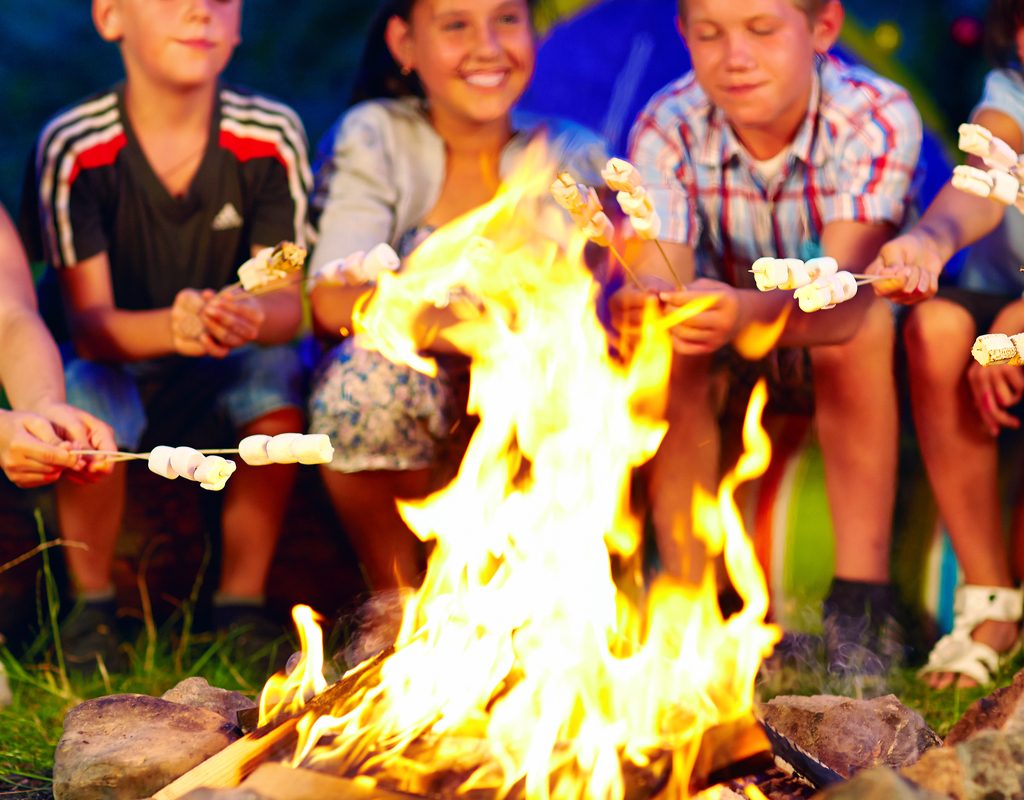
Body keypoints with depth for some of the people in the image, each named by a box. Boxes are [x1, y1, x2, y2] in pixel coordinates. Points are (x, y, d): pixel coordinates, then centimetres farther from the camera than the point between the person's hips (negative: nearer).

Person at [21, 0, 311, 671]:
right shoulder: (74, 147, -20)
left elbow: (287, 303, -15)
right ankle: (93, 604, -8)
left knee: (277, 374, -29)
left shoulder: (270, 137, -15)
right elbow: (90, 325, -23)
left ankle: (242, 603, -11)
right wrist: (170, 327, -46)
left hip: (228, 365, 2)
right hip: (119, 354, -2)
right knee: (88, 395, -33)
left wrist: (251, 317, -42)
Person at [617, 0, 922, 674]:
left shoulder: (876, 119, -27)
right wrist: (647, 308, -56)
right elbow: (660, 278, -31)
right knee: (664, 348, -29)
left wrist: (752, 312, -62)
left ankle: (862, 597, -29)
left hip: (844, 345, -2)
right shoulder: (667, 131, -19)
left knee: (864, 320, -34)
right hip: (729, 342, 2)